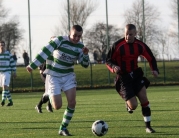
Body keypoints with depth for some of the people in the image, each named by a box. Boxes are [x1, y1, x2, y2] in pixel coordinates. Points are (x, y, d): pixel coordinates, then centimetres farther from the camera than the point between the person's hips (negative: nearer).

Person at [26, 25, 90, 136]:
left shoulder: (80, 46, -2)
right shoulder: (59, 41, -17)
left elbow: (85, 65, 3)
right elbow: (45, 53, -16)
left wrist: (85, 54, -17)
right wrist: (32, 66, -18)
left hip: (68, 76, 4)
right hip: (54, 76, -4)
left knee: (72, 103, -12)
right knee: (57, 106, -10)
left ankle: (63, 128, 4)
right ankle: (49, 95, 26)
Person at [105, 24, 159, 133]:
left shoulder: (140, 45, -3)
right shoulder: (117, 46, -13)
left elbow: (151, 58, 9)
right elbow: (108, 61, -5)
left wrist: (155, 69, -9)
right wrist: (113, 67, -27)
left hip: (136, 75, 4)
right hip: (123, 78, -4)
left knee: (144, 98, -10)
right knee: (133, 105, -12)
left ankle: (148, 126, 2)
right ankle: (129, 105, 28)